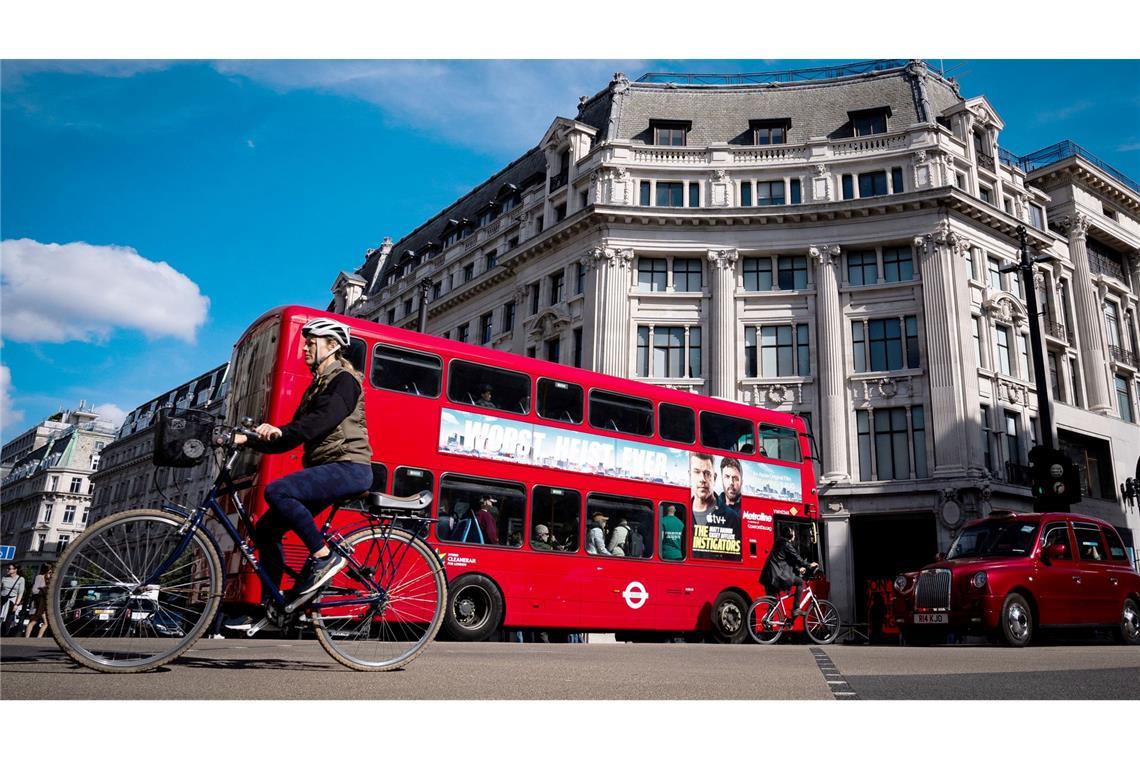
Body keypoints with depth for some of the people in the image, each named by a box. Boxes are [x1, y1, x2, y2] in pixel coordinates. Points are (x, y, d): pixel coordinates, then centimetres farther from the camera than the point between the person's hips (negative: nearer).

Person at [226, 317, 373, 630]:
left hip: (349, 468, -9)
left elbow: (323, 420, -23)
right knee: (266, 529, 3)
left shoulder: (344, 380, -4)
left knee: (276, 491, -29)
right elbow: (292, 438, 19)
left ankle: (324, 556, -17)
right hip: (325, 469, 9)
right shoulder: (317, 387, 23)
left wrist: (281, 431, -36)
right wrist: (247, 440, 9)